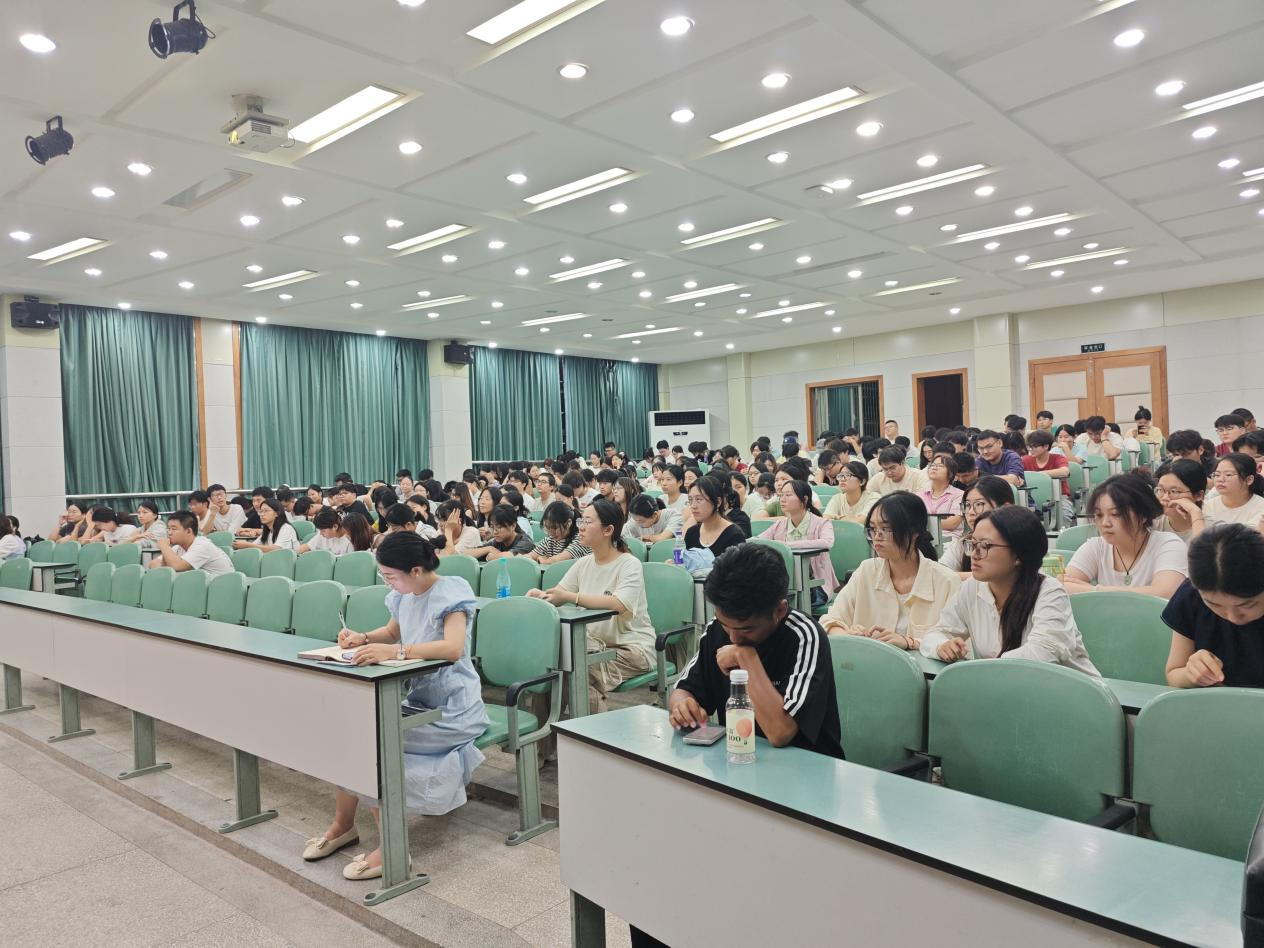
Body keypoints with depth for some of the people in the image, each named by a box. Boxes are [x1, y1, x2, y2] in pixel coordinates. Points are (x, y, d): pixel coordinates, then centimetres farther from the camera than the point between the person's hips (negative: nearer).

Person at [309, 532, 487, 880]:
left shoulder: (451, 591, -19)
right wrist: (363, 638, 2)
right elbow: (392, 632, 23)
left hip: (451, 708, -8)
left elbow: (453, 648, -35)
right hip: (416, 699, 8)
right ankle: (342, 824, 13)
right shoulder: (405, 594, 3)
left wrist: (394, 651, -42)